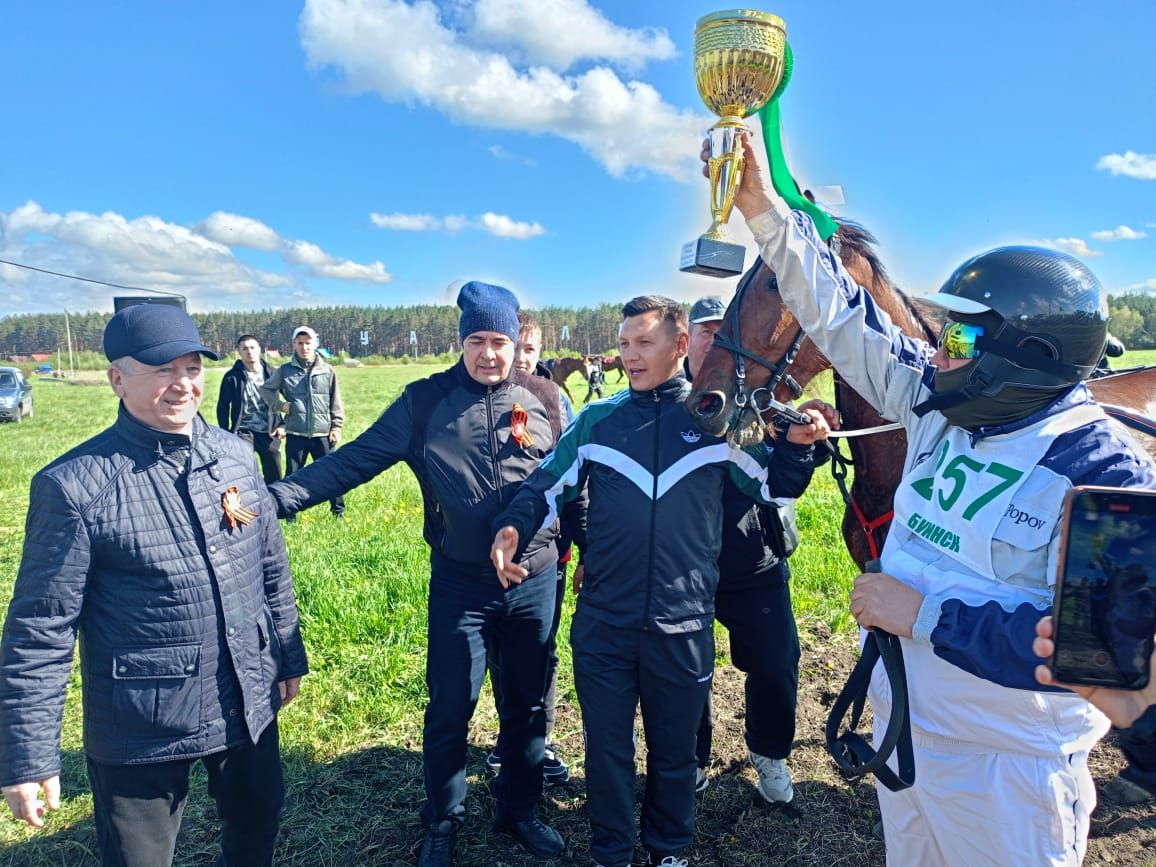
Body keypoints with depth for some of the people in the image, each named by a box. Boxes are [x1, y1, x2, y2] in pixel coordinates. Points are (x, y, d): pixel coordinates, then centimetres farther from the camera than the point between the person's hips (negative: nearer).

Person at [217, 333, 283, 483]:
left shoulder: (271, 373, 3)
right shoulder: (232, 377, -4)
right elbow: (222, 408, 2)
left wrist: (282, 425, 3)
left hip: (269, 433, 3)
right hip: (244, 433, -2)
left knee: (274, 478, 9)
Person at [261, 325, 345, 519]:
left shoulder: (327, 371, 3)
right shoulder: (284, 371, 2)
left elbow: (335, 402, 7)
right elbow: (266, 389, 15)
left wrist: (336, 427, 3)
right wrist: (279, 405, -1)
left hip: (323, 434, 0)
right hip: (295, 434, 0)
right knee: (293, 475, 8)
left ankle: (338, 512, 20)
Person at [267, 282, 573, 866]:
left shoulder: (544, 400, 0)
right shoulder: (425, 401, -3)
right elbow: (356, 459, -7)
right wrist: (277, 496, -18)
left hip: (536, 581, 2)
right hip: (460, 584, -1)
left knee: (526, 704, 16)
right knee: (449, 710, 10)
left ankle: (519, 811, 40)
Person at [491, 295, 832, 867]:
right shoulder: (597, 421, 0)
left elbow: (772, 486, 8)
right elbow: (546, 487, 5)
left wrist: (797, 445, -11)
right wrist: (513, 528, -14)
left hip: (683, 625, 0)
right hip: (603, 624, 1)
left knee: (674, 750, 19)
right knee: (607, 748, 15)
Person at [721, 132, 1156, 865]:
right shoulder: (940, 407, -5)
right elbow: (841, 317, -4)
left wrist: (925, 614, -26)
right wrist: (766, 211, -8)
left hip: (1005, 766, -5)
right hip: (899, 722, 6)